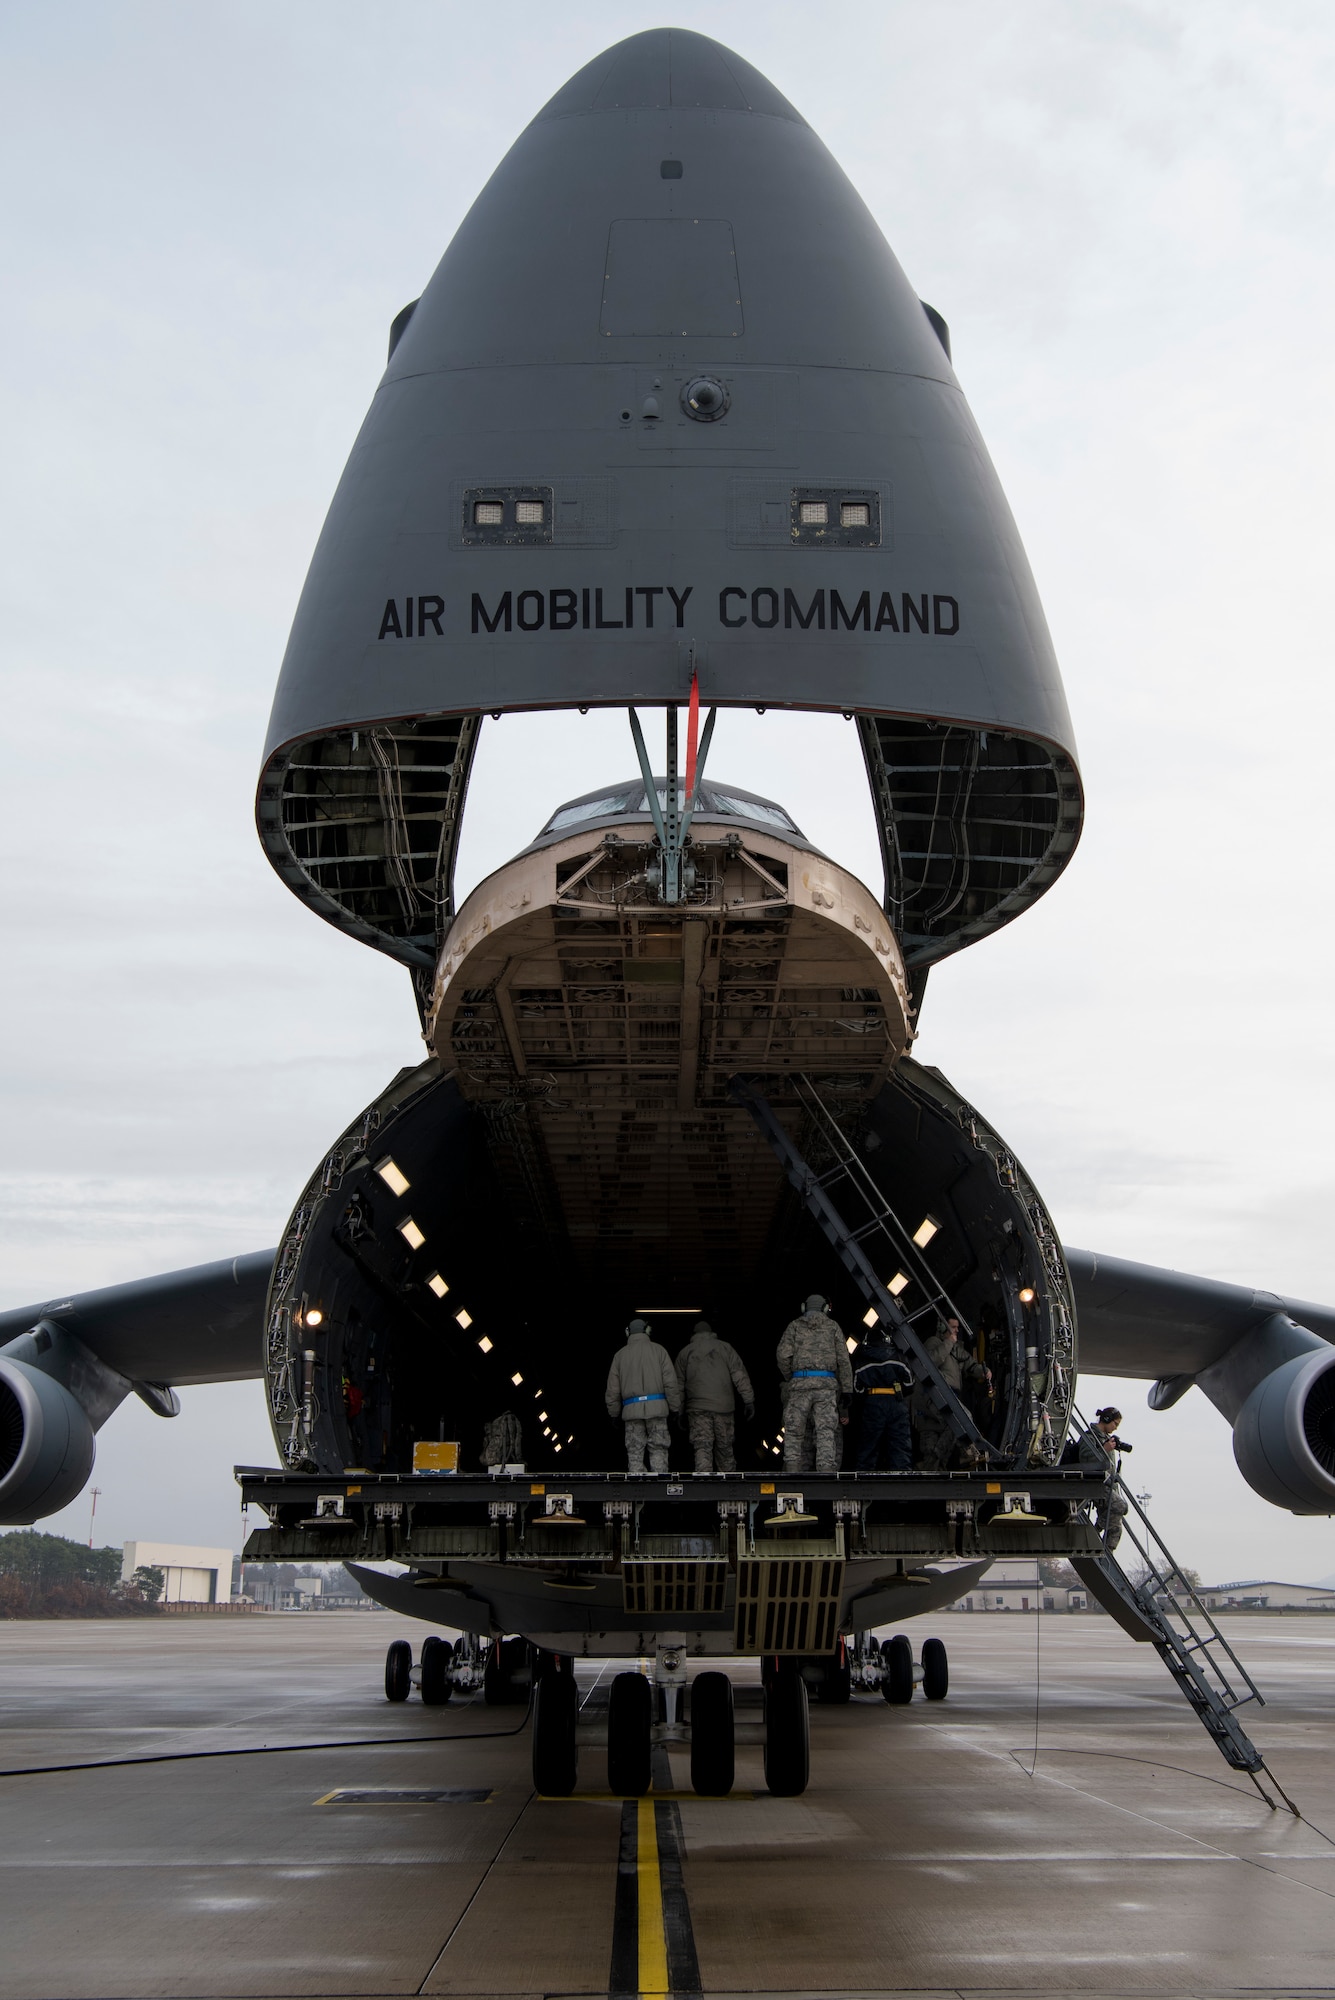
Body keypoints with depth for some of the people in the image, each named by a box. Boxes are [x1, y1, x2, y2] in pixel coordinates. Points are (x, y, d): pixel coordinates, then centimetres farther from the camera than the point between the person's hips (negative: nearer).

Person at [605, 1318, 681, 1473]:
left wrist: (614, 1414, 18)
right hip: (656, 1407, -1)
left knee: (634, 1453, 4)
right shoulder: (658, 1350, 6)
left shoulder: (620, 1354, 12)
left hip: (631, 1408, 1)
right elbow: (671, 1382, 0)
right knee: (658, 1450, 1)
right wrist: (675, 1408, 3)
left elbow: (613, 1388, 11)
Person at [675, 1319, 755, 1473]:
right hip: (723, 1408, 0)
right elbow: (740, 1376, 2)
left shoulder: (685, 1352, 13)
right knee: (725, 1449, 10)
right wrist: (749, 1401, 1)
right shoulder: (725, 1348, 10)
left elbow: (679, 1384, 12)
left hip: (697, 1409, 0)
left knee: (702, 1449, -7)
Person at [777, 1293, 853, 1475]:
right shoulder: (833, 1326, 16)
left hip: (800, 1384, 0)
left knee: (793, 1434, 5)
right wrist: (846, 1395, 9)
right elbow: (844, 1360, 8)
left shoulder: (795, 1326, 15)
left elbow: (783, 1355, -1)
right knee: (826, 1435, -4)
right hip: (827, 1385, 0)